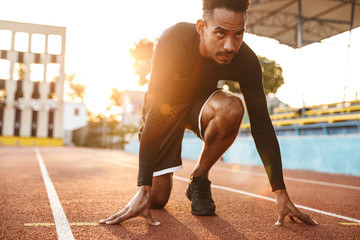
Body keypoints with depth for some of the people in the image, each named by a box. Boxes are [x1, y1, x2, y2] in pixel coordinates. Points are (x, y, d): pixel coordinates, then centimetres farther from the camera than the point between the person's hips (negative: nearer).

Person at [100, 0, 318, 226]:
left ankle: (199, 178, -11)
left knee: (232, 109, -36)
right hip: (165, 106, -1)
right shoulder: (174, 40, -34)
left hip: (201, 101, 2)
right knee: (157, 198, -8)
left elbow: (261, 125, -22)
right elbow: (156, 113, -38)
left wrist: (281, 193, -26)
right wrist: (143, 189, -41)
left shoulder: (246, 61, -27)